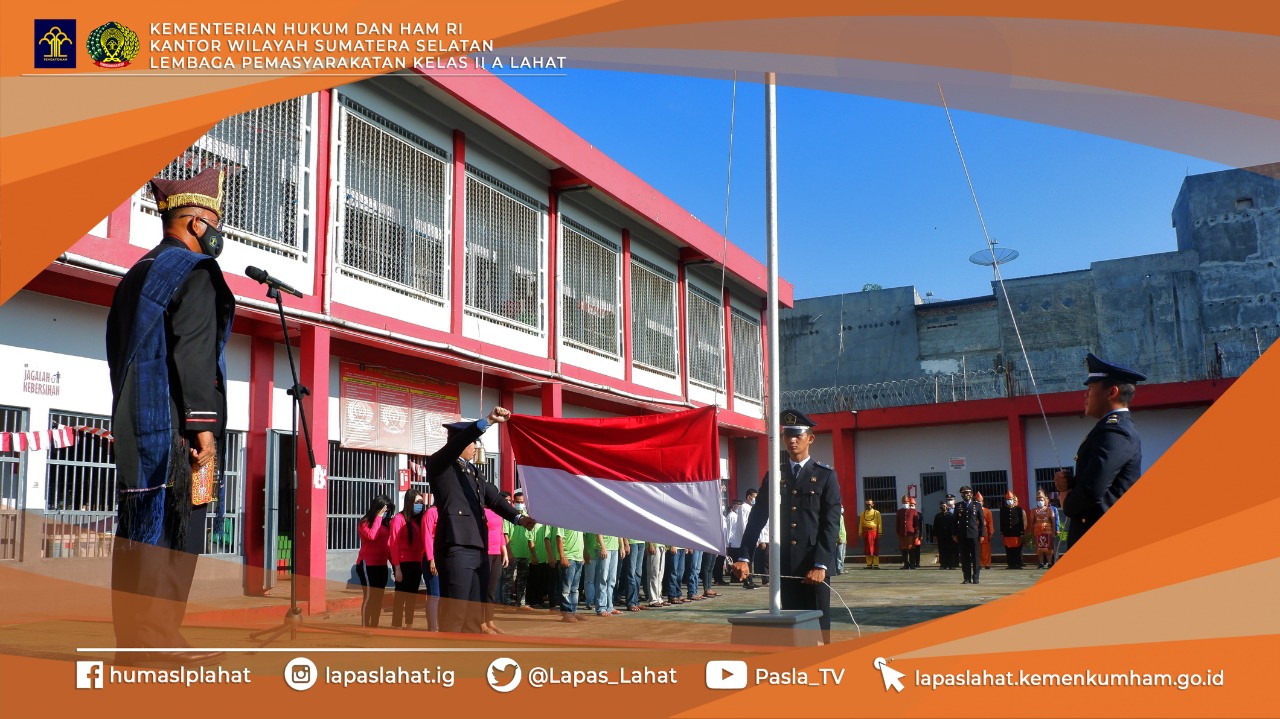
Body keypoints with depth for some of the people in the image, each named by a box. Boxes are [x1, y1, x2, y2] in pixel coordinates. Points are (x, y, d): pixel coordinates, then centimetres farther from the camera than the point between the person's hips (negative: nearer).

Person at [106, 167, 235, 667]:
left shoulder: (138, 274, 23)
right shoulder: (195, 272, -6)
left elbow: (119, 353, 23)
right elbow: (194, 354, -17)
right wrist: (204, 426, -18)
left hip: (135, 427, 9)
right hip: (174, 428, -9)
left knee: (138, 529, 8)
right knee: (173, 530, -8)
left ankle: (132, 639, 11)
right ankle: (158, 640, -8)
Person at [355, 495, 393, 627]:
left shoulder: (385, 524, 13)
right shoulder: (364, 522, -5)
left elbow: (388, 545, 13)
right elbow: (371, 536, -24)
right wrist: (378, 517, -17)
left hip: (381, 565, 7)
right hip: (367, 564, -7)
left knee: (379, 598, 9)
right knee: (369, 597, -8)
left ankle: (374, 628, 15)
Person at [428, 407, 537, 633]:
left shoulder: (471, 470, 22)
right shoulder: (439, 464, 0)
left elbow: (492, 497, 20)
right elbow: (457, 442, -17)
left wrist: (517, 517, 6)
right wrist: (486, 421, -28)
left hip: (479, 549, 8)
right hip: (456, 548, -8)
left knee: (474, 615, 9)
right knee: (454, 615, -9)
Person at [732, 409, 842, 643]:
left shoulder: (825, 475, 1)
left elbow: (831, 523, -5)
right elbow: (758, 517, 6)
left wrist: (821, 564, -15)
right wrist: (743, 557, -4)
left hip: (815, 564, -3)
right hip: (785, 564, 3)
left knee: (819, 624, 0)